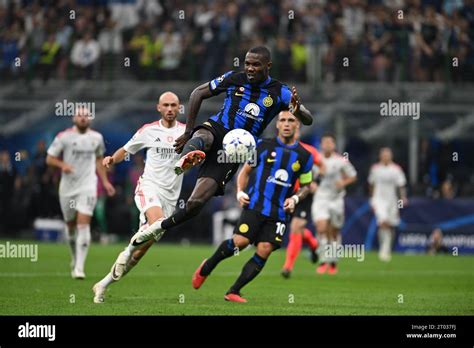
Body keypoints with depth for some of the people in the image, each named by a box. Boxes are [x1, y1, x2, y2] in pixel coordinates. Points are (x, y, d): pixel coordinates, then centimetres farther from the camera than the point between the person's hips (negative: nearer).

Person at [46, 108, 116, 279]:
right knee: (70, 226, 12)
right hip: (67, 187, 0)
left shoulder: (96, 138, 6)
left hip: (88, 187, 0)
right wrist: (62, 165, -19)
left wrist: (105, 181, 18)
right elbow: (50, 158, 0)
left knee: (83, 225, -14)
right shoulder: (64, 137, -4)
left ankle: (79, 267, -16)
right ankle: (75, 258, 37)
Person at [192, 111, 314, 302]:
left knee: (264, 250, -11)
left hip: (279, 213, 2)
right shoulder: (263, 146, 4)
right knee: (240, 241, -17)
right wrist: (240, 191, -6)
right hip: (256, 205, -2)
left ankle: (233, 292, -1)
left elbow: (306, 186, 19)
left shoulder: (305, 156, 8)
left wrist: (295, 198, -1)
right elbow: (245, 170, 11)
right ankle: (206, 268, 10)